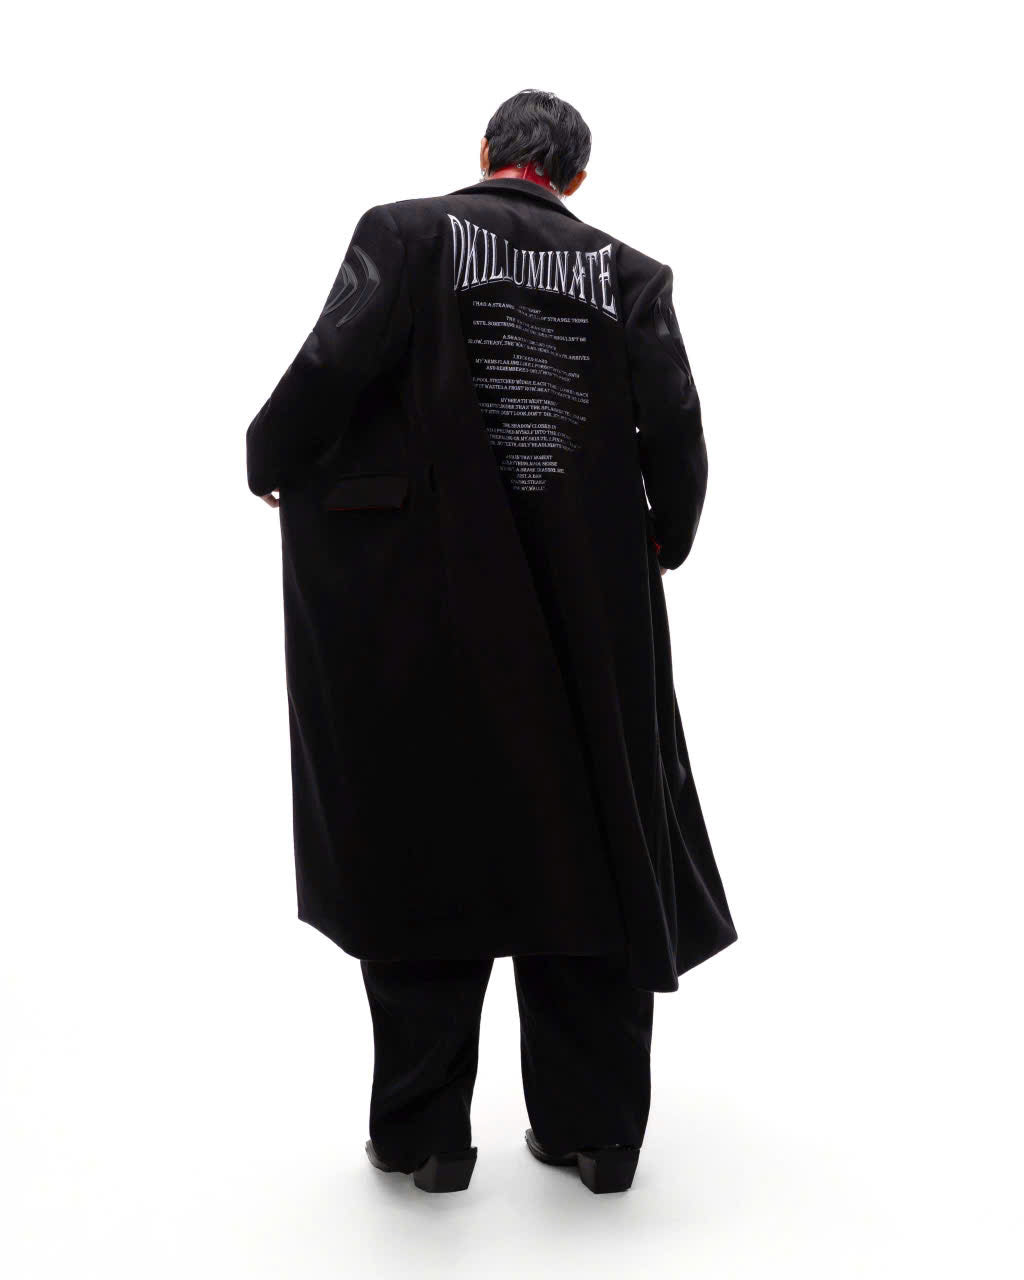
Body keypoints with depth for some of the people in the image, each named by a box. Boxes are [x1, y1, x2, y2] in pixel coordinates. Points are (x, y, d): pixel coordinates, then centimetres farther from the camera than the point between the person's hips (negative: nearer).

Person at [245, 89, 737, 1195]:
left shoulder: (406, 232, -1)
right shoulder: (630, 274, 6)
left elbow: (334, 363, -14)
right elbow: (675, 428, -3)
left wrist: (271, 461, 4)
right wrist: (661, 542, 14)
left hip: (425, 605, -2)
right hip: (588, 609, 2)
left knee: (423, 840, 9)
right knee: (586, 842, 12)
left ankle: (424, 1134, 18)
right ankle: (593, 1131, 22)